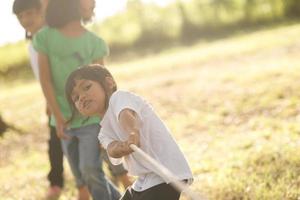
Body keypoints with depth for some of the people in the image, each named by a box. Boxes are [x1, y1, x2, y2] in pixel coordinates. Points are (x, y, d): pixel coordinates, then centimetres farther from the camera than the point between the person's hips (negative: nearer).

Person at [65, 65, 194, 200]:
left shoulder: (119, 97, -4)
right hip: (145, 181, 10)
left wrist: (133, 133, -52)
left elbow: (126, 113, -30)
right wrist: (122, 147, -33)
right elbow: (112, 150, -9)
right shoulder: (104, 133, 15)